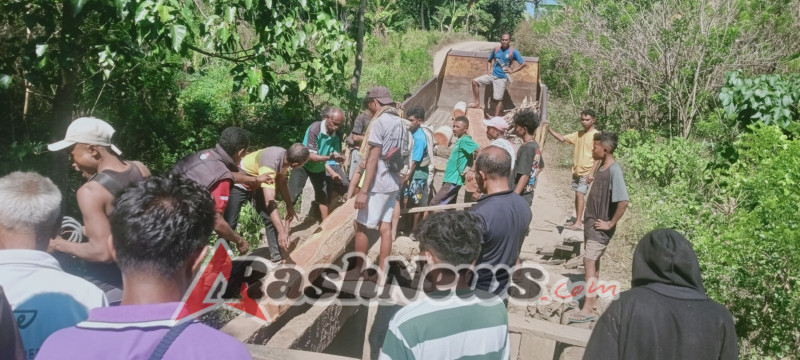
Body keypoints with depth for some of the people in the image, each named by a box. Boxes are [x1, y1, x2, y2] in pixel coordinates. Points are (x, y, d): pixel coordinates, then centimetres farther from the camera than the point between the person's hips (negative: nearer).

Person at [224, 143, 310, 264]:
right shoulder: (270, 164, -41)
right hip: (239, 183, -7)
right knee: (229, 223, -12)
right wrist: (282, 231, -50)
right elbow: (270, 202, -46)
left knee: (271, 219, 0)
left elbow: (281, 182, 3)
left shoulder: (285, 157, -18)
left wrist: (289, 206, 0)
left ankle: (277, 258, 6)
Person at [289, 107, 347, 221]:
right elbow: (310, 156, -34)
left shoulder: (337, 135, -17)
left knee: (323, 197, 7)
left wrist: (332, 172, -29)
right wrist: (329, 157, -47)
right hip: (303, 164, -5)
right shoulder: (314, 129, -31)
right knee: (292, 195, -9)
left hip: (320, 168, 5)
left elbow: (335, 156, -12)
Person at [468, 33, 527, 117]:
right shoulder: (496, 49, 6)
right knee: (475, 81, -8)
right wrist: (488, 70, 6)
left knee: (498, 99, -5)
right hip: (492, 75, 5)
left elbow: (524, 64, -8)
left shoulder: (513, 52, -7)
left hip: (502, 78, -5)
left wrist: (512, 71, -11)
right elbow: (490, 60, 23)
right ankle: (477, 103, 1)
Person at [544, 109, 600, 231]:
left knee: (579, 194, -12)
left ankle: (579, 223, -12)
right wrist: (549, 129, -1)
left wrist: (592, 172, -20)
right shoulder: (578, 134, 10)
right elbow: (562, 138, 11)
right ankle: (577, 220, 20)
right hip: (576, 170, 7)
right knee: (577, 195, 11)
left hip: (586, 172, -7)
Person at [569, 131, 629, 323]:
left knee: (589, 263, -10)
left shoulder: (614, 170, -20)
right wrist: (589, 220, 14)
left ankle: (588, 309, -8)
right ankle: (591, 299, 26)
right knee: (593, 262, 15)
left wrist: (611, 224, -19)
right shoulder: (602, 167, 8)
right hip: (591, 223, 9)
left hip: (600, 227, -9)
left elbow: (623, 201, -27)